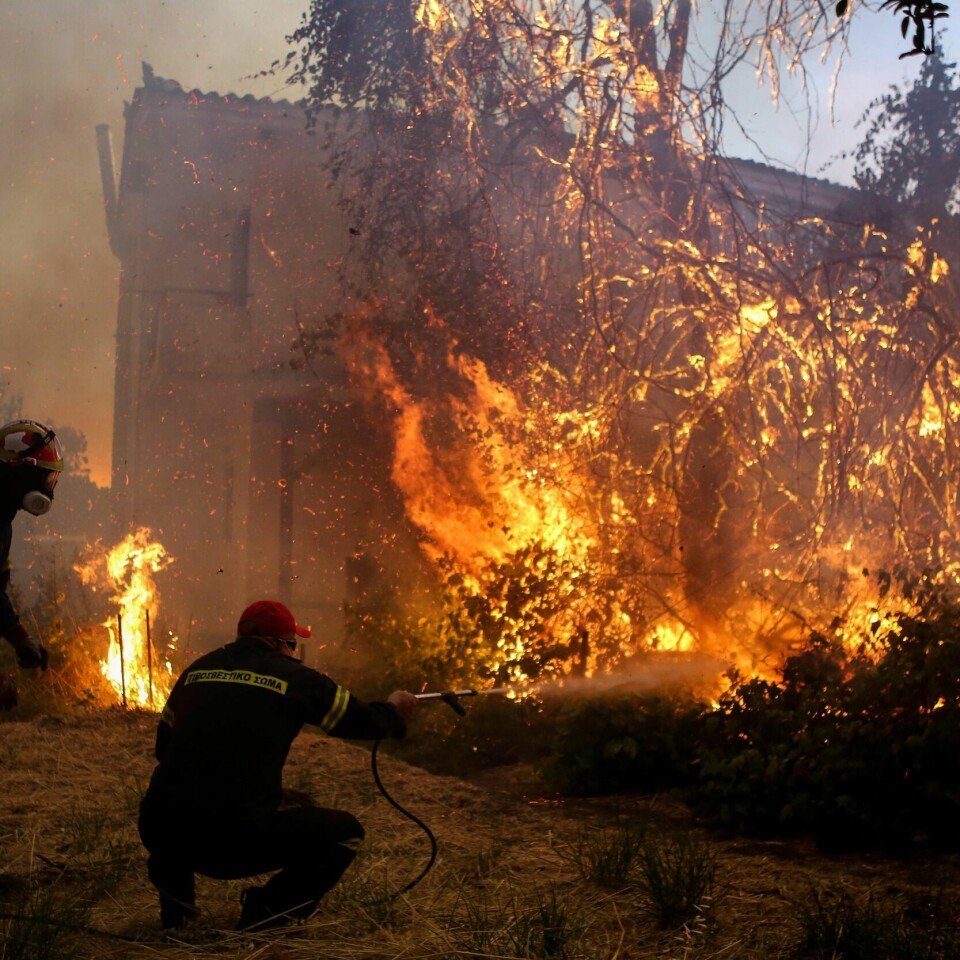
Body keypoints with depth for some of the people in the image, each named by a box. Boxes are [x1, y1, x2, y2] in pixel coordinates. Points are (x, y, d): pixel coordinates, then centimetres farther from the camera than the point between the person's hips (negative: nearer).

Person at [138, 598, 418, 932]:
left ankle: (175, 893, 30)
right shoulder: (295, 678, 4)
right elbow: (366, 723, 16)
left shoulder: (196, 669, 14)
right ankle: (265, 914, 3)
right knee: (346, 832, 14)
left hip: (159, 832, 5)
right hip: (236, 840, -5)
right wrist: (394, 709, 38)